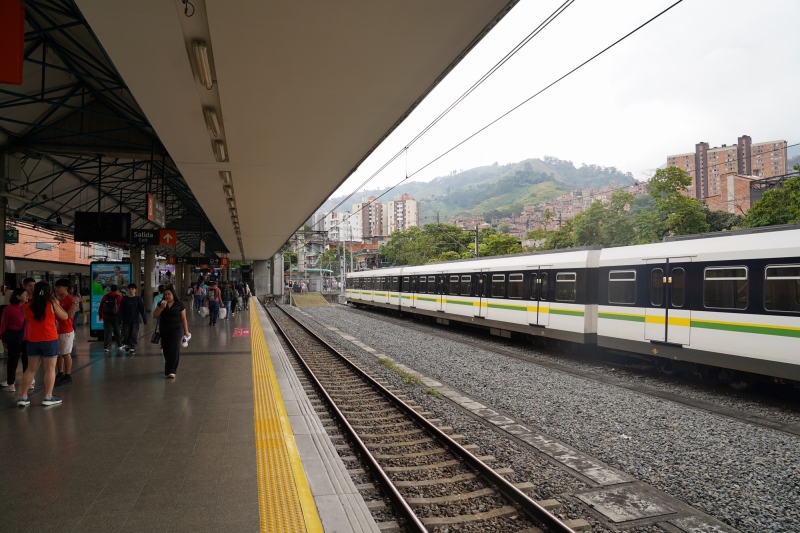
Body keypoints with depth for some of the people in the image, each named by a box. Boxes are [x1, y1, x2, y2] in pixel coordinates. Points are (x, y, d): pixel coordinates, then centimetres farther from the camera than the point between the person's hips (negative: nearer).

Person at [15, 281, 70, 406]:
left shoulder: (28, 307, 3)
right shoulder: (52, 304, -8)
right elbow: (64, 317, 3)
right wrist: (57, 303, 11)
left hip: (33, 341, 4)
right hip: (50, 340, -4)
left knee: (31, 369, 13)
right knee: (50, 369, 3)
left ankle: (23, 397, 14)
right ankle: (48, 397, 6)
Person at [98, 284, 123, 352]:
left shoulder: (105, 297, 6)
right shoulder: (119, 297, -5)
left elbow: (100, 307, 9)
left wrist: (100, 315, 18)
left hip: (106, 317, 2)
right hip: (116, 317, -2)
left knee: (107, 332, 3)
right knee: (117, 331, 11)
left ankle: (105, 347, -1)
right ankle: (119, 345, 21)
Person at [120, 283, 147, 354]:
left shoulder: (138, 299, 1)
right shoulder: (124, 299, 3)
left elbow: (142, 310, -1)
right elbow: (122, 311, 3)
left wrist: (145, 320, -4)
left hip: (135, 321, -1)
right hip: (126, 321, 1)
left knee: (134, 335, 0)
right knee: (126, 335, 3)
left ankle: (132, 348, 6)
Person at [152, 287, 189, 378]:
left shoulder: (179, 305, -3)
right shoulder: (161, 304, 6)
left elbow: (183, 319, 0)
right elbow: (154, 315, -1)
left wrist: (186, 331, -1)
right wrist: (161, 308, -15)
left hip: (176, 329, -4)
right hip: (164, 330, 4)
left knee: (174, 349, -11)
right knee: (166, 349, 11)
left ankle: (171, 371, -11)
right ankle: (168, 368, 30)